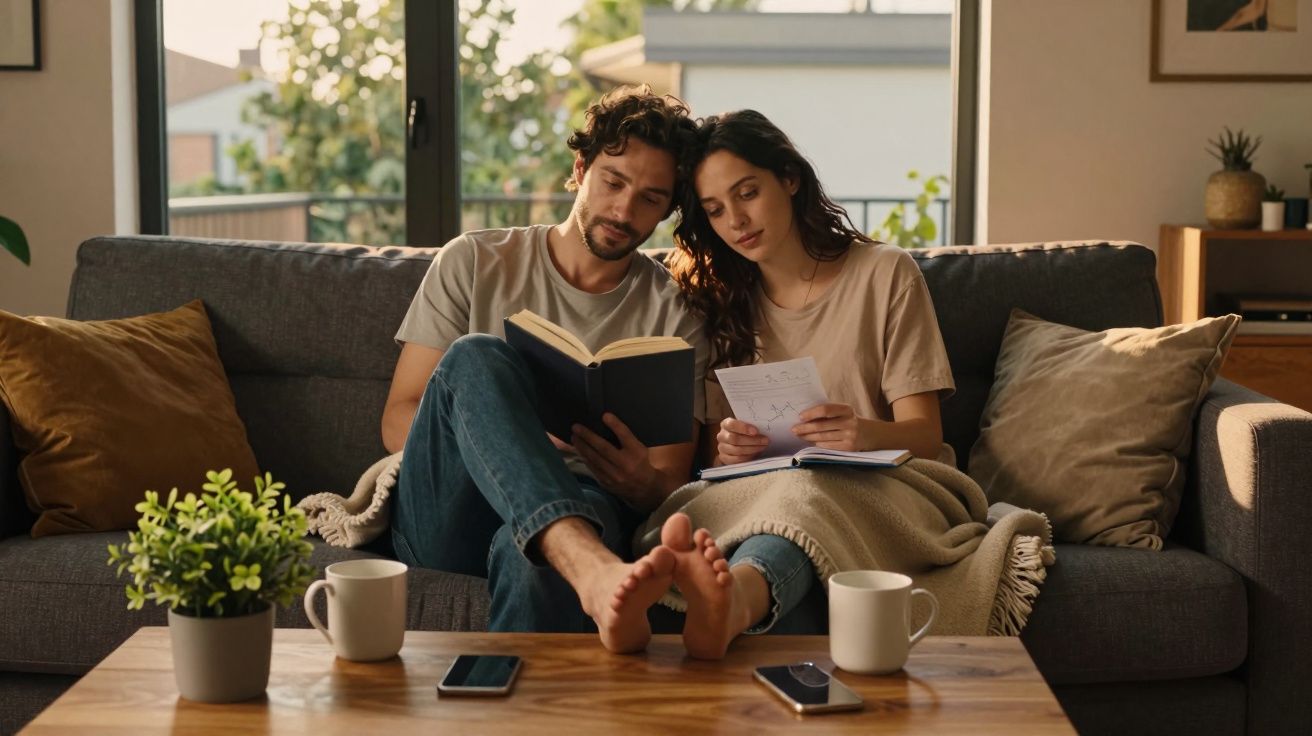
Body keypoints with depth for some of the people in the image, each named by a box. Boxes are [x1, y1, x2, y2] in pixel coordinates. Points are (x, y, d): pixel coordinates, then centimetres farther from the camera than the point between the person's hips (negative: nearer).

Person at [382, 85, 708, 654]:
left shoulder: (672, 313, 14)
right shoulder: (474, 263, 13)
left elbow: (672, 486, 9)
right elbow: (397, 423, 7)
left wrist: (646, 484, -18)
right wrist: (489, 436, -15)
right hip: (442, 516, 1)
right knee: (475, 357, -32)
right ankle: (594, 569, -53)